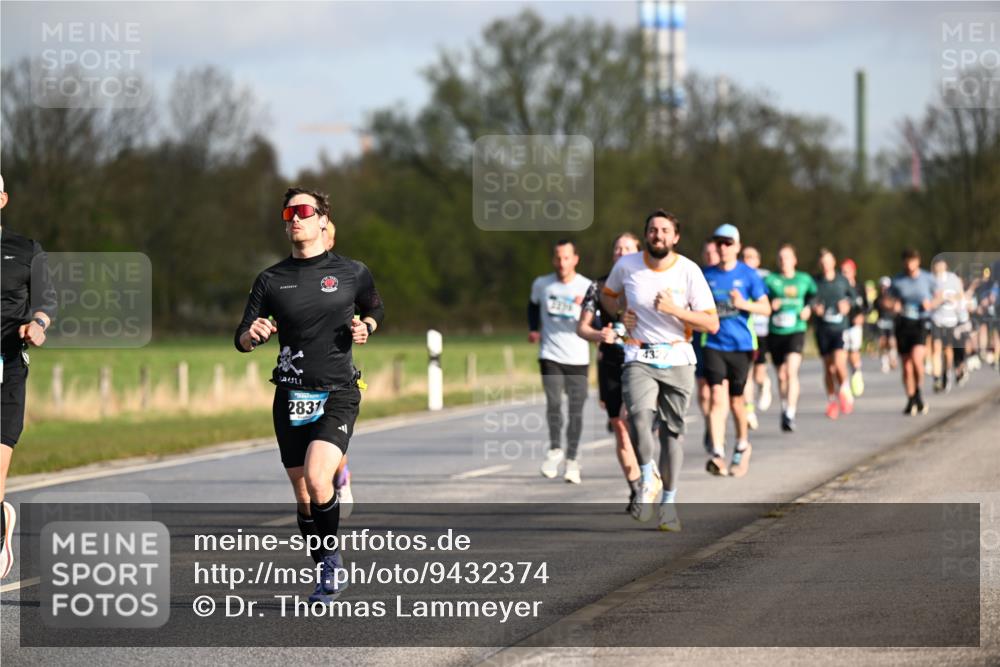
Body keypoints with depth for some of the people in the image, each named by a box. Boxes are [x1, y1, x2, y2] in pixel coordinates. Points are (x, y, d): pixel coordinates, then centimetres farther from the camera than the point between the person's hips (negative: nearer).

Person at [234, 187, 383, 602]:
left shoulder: (352, 273, 3)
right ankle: (327, 575, 21)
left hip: (338, 395, -3)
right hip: (291, 398, 3)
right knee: (303, 497, 6)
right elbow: (241, 340, 6)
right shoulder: (271, 280, 6)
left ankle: (333, 559, -4)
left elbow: (375, 310, 21)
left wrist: (365, 327, -2)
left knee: (317, 479, -24)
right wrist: (252, 335, -17)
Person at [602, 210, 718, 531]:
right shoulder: (627, 266, -1)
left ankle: (669, 501, 19)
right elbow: (607, 294, 21)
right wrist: (622, 314, 1)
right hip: (639, 359, 0)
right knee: (640, 416, -25)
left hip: (677, 360, 0)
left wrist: (675, 310, -20)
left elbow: (711, 324, -7)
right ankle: (648, 479, -2)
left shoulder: (689, 271, -6)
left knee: (672, 430, 4)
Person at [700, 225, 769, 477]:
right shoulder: (707, 275, 7)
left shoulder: (748, 275, 0)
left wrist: (744, 304, -18)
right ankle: (717, 454, -21)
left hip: (741, 345, -1)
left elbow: (766, 308, -1)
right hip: (713, 344, 1)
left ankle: (742, 445, 34)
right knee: (717, 397, -14)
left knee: (736, 400, 10)